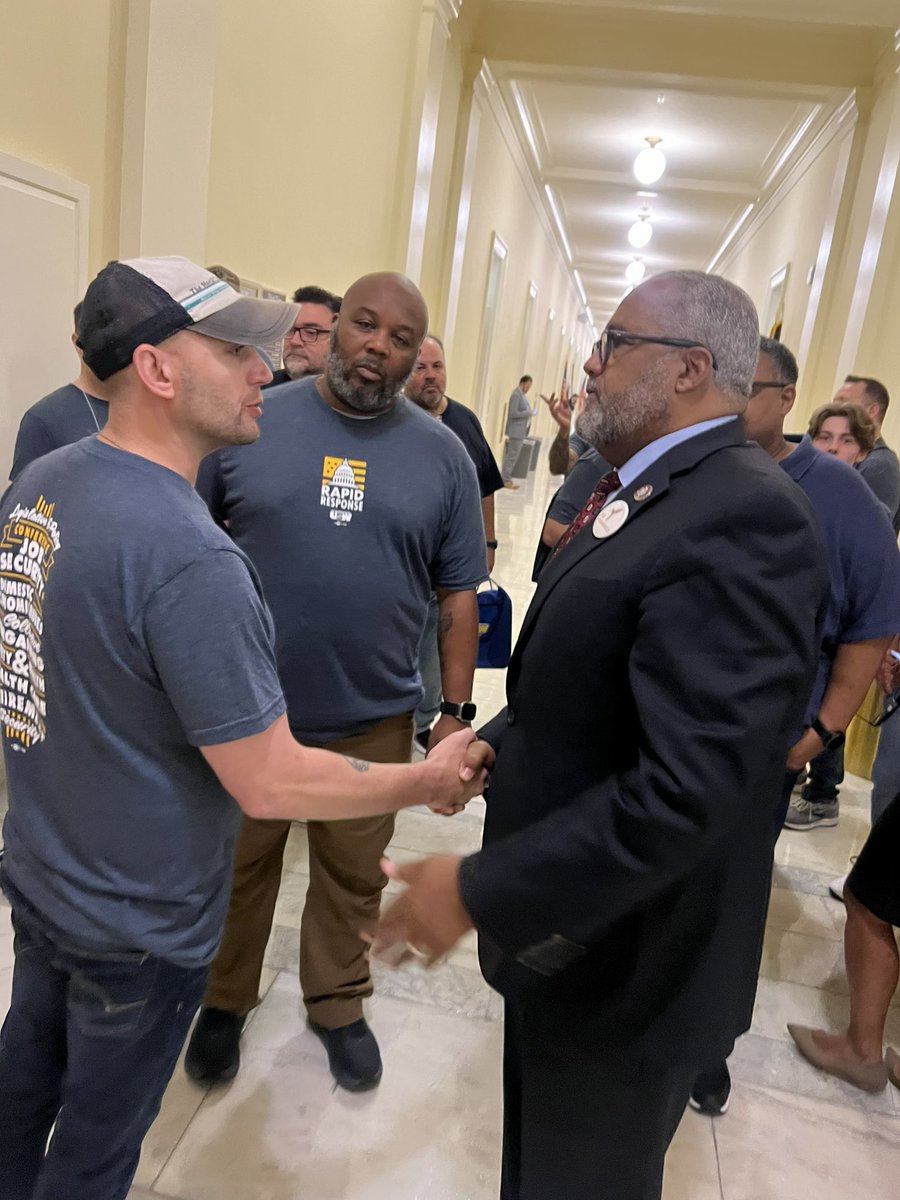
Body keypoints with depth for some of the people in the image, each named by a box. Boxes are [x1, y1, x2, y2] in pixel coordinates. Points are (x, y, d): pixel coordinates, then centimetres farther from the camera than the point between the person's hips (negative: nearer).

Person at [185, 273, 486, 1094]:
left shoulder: (443, 455, -2)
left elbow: (459, 595, 1)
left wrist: (456, 710, 0)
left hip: (374, 720, 1)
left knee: (353, 876, 19)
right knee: (238, 866, 20)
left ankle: (338, 1002, 45)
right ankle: (224, 1001, 46)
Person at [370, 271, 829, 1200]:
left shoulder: (743, 521, -26)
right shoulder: (642, 492, 4)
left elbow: (686, 790, -33)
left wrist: (480, 891, -26)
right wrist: (492, 742, 3)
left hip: (621, 958, -8)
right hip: (561, 921, 8)